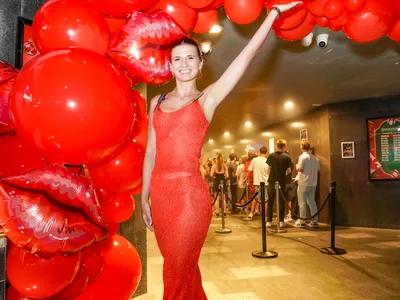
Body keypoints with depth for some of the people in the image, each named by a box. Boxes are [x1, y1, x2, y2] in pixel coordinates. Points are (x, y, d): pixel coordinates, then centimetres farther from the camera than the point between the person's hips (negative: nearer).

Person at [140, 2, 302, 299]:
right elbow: (151, 152, 11)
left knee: (178, 275, 2)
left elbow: (248, 54, 0)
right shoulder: (157, 102, 13)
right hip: (160, 194, 5)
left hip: (190, 193, -4)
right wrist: (145, 197, 10)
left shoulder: (208, 98, 2)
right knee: (181, 270, 17)